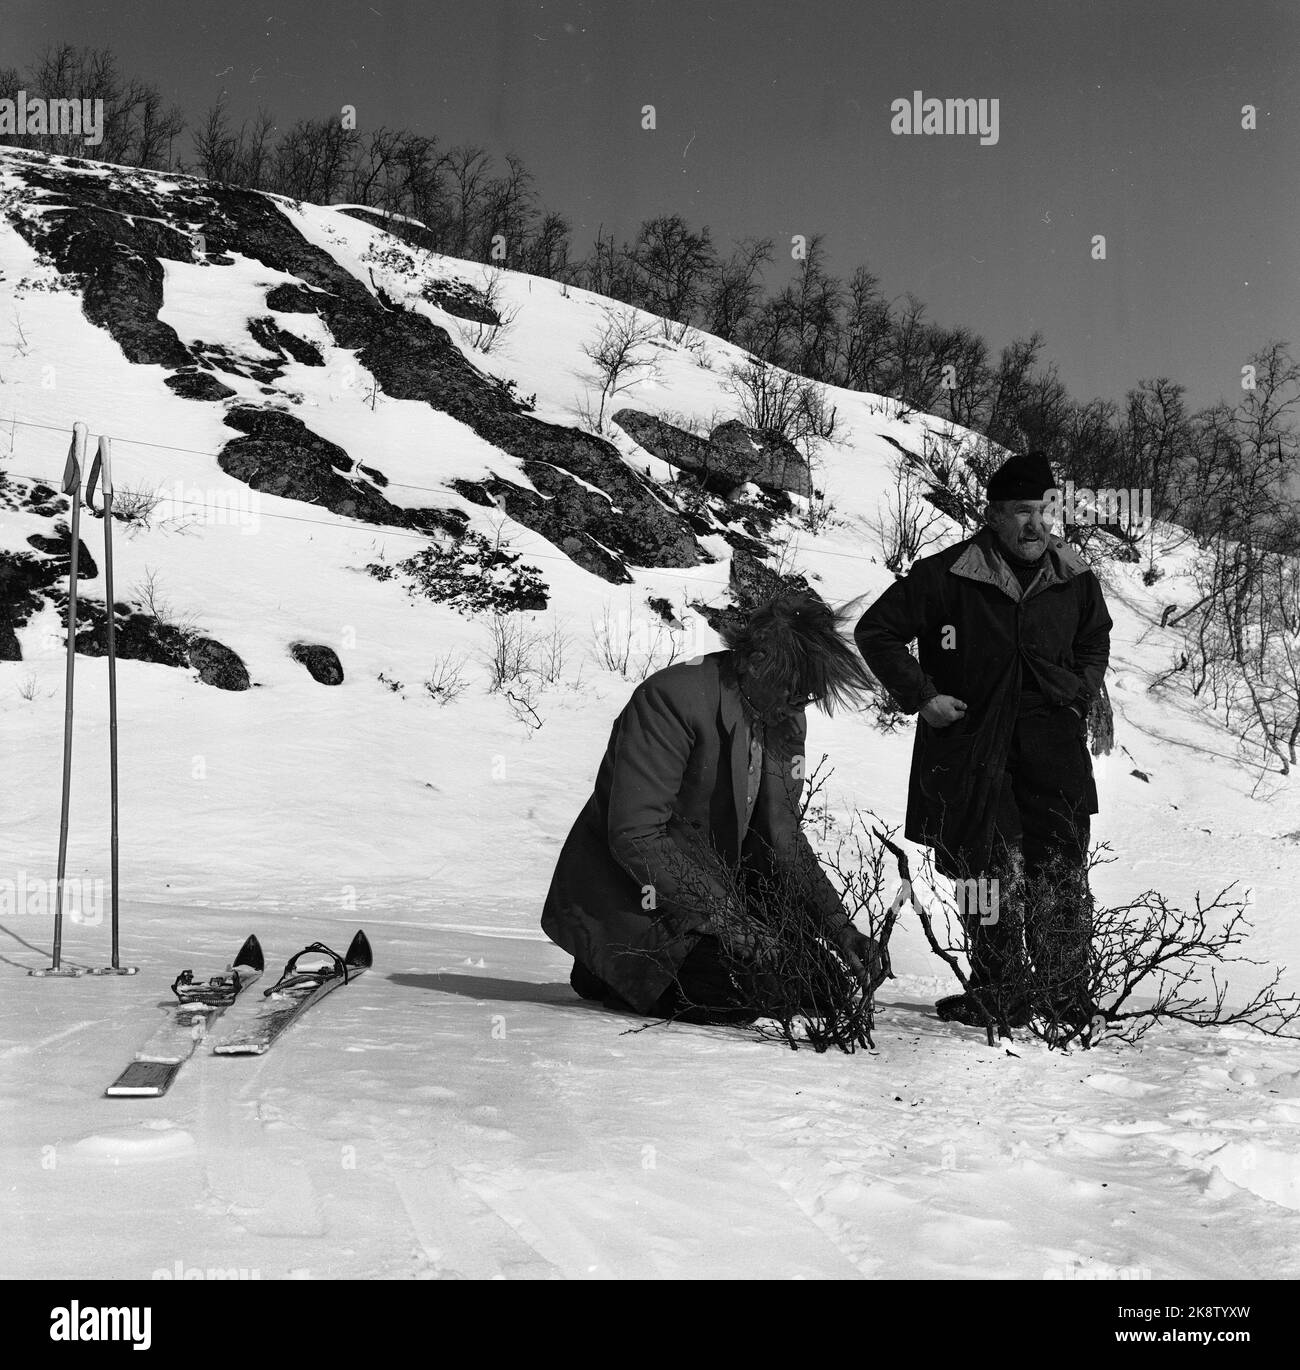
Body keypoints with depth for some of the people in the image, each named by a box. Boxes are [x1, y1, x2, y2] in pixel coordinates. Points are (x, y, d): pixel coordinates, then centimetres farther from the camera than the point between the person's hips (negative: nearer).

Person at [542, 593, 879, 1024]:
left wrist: (837, 925, -6)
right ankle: (611, 971, 0)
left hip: (712, 888, 9)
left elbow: (781, 837, 7)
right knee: (743, 993, -25)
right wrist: (729, 922, -30)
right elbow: (635, 835, -28)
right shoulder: (672, 697, -23)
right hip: (625, 892, -9)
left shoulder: (786, 720, 3)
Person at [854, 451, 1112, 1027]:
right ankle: (1001, 992, 14)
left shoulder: (1073, 578, 6)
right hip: (970, 745, -2)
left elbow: (1096, 639, 26)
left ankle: (1065, 990, 15)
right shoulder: (946, 575, -8)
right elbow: (875, 631, -3)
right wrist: (921, 697, -7)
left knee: (1061, 873, 2)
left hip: (1053, 747, 3)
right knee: (986, 867, 2)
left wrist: (1082, 691, 11)